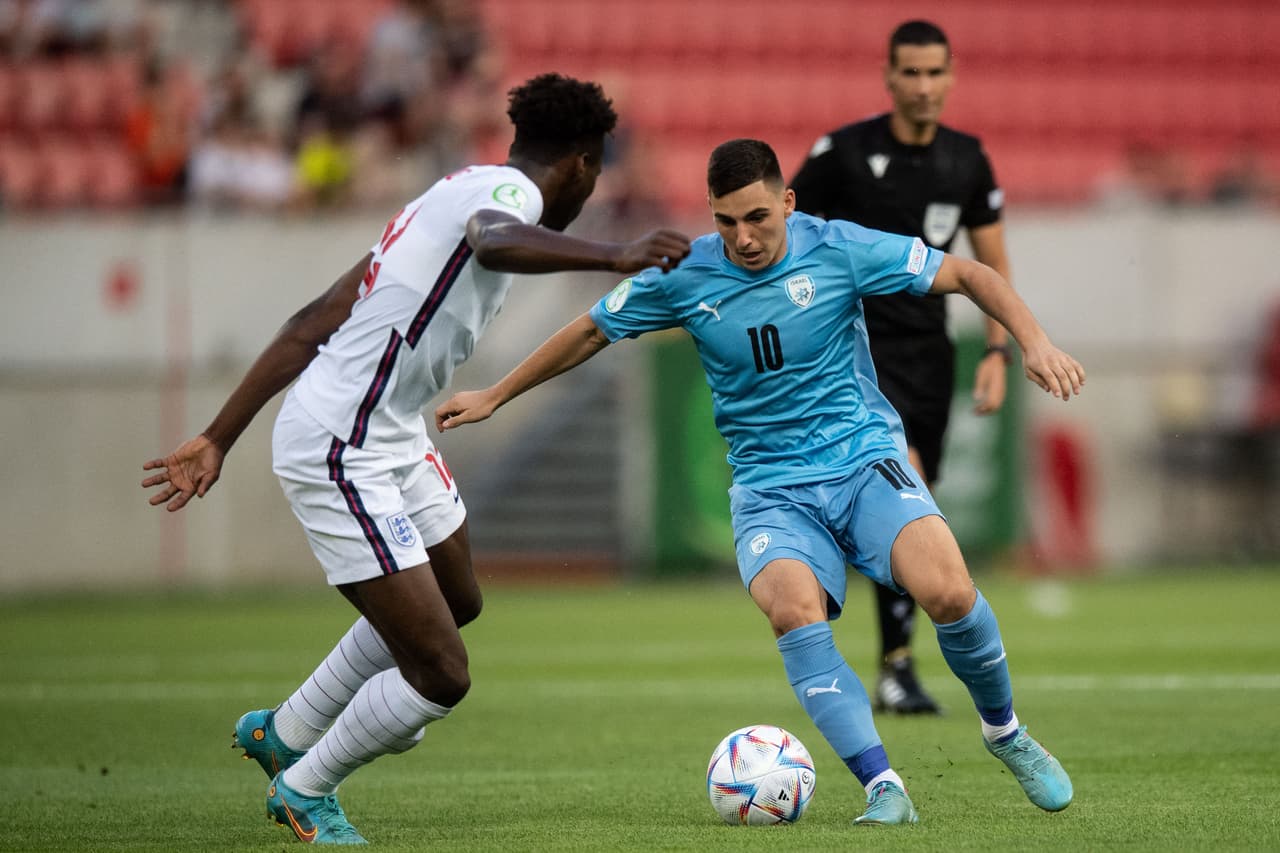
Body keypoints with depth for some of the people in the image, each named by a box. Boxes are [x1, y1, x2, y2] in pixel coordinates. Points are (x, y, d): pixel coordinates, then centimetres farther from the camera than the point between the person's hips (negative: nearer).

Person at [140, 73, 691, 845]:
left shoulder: (459, 193, 16)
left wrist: (219, 439, 18)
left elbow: (315, 323, 16)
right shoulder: (506, 189, -13)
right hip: (340, 458, -11)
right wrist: (615, 256, -55)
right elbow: (494, 243, -42)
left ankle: (283, 734, 47)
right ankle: (305, 791, 19)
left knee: (456, 603, 31)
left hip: (393, 441, 11)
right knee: (442, 675, -8)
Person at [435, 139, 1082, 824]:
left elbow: (967, 275, 0)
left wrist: (1034, 343, -14)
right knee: (793, 610, -33)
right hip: (770, 491, 1)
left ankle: (1005, 733, 3)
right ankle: (883, 788, -30)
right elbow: (592, 331, 14)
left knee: (947, 592, -27)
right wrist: (495, 396, 19)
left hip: (864, 459, -1)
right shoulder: (684, 276, -2)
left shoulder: (839, 250, -7)